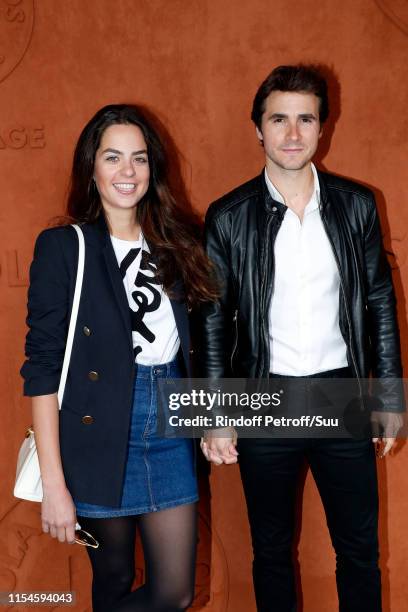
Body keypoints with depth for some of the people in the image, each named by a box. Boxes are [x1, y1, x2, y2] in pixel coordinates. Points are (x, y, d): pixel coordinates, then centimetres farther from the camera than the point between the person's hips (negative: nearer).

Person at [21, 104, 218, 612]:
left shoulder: (173, 244, 8)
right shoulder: (63, 246, -7)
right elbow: (42, 365, -11)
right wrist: (54, 483, -15)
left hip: (170, 429, 4)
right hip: (100, 436, -4)